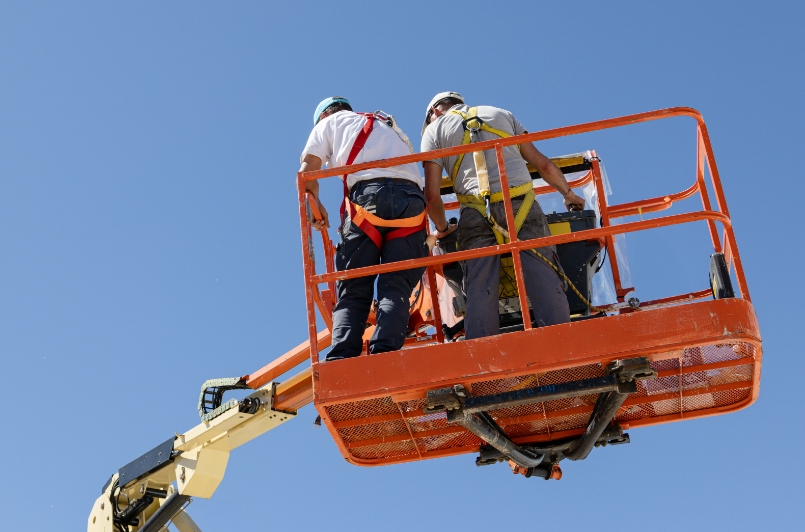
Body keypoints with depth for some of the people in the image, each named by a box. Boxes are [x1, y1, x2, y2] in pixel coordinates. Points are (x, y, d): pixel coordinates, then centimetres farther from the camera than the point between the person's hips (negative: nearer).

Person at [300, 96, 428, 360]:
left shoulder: (330, 122, 27)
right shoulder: (391, 128, 39)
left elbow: (306, 174, 15)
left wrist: (315, 205, 25)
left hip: (368, 194, -3)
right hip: (411, 198, 3)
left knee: (352, 292, -3)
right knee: (396, 290, -4)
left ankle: (341, 361, -21)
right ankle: (384, 355, -23)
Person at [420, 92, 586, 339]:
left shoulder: (434, 129, 17)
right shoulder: (500, 113, 26)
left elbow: (432, 195, 7)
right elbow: (543, 163, 22)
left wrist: (443, 228, 24)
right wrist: (568, 193, 37)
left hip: (477, 214, -1)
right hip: (522, 205, 1)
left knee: (480, 292, -6)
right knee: (546, 284, -6)